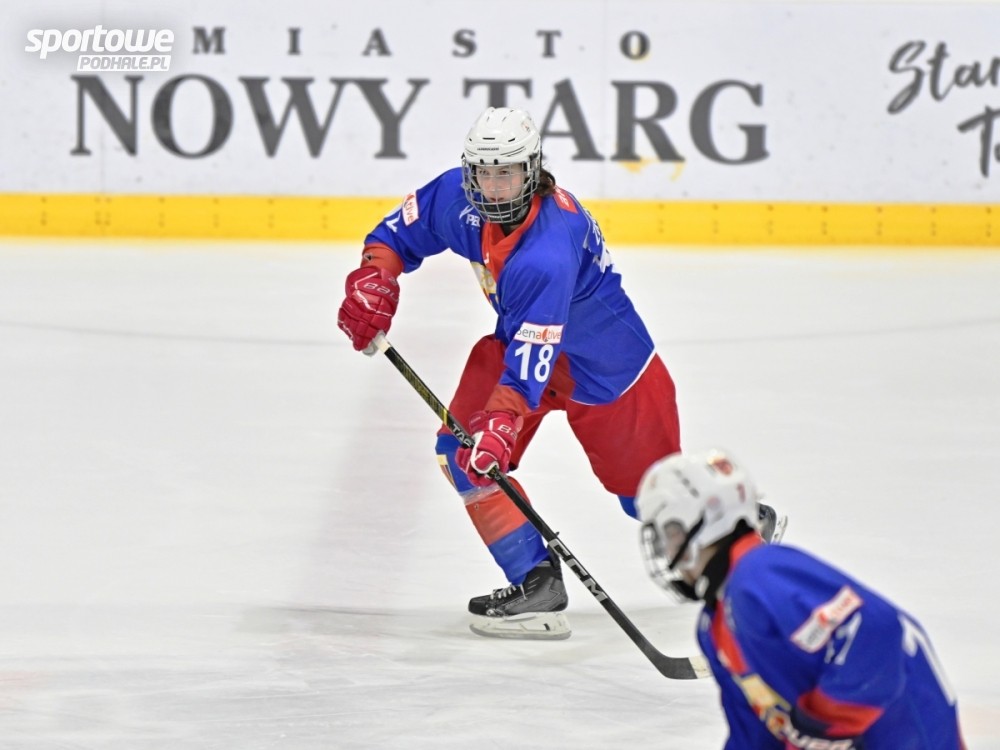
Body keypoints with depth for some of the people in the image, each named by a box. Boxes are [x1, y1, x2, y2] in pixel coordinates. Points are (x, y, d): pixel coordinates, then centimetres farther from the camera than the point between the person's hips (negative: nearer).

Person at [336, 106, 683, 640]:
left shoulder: (547, 252, -40)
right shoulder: (458, 197, -17)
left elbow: (530, 362, -44)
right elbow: (398, 235, 0)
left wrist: (500, 425, -55)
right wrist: (372, 282, -19)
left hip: (604, 367, -7)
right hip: (519, 338, 7)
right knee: (461, 449, -12)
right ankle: (535, 582, -8)